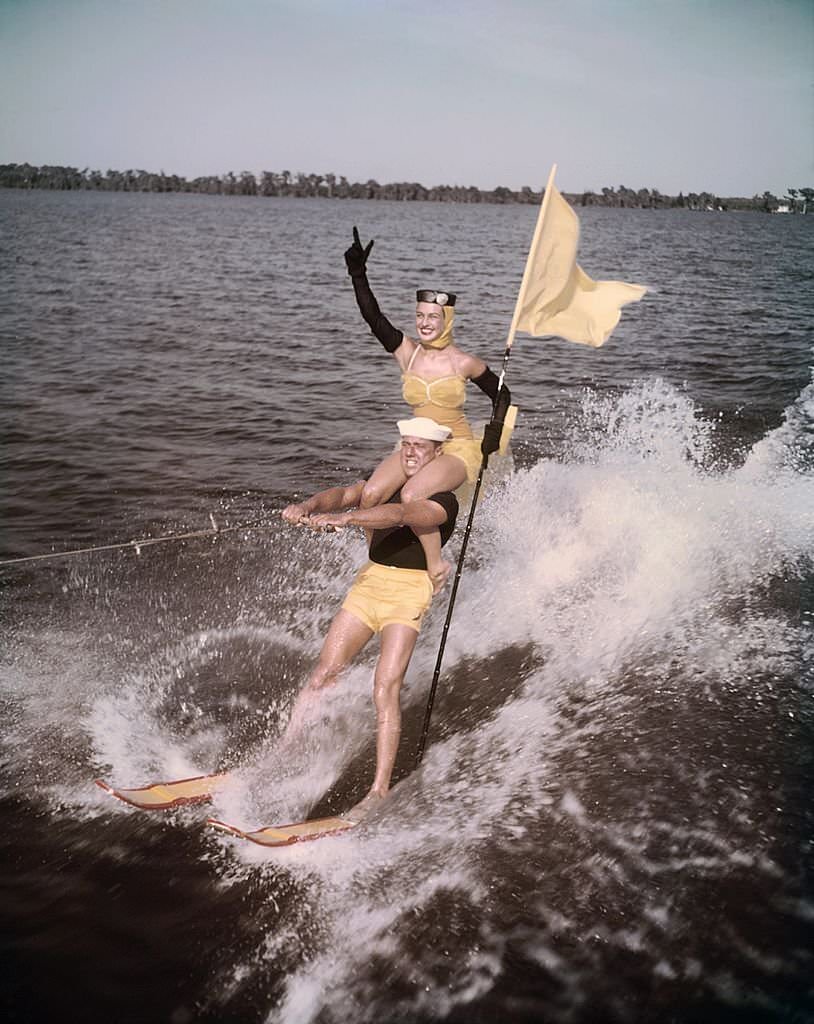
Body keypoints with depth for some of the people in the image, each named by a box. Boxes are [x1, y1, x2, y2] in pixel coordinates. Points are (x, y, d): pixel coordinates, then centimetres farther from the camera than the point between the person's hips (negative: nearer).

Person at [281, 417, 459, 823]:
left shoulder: (444, 501, -9)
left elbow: (402, 514, -28)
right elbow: (345, 494, -4)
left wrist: (344, 518, -42)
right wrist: (308, 506, -26)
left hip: (408, 593, -5)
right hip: (368, 582, 6)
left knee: (385, 689, -15)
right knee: (323, 675, 3)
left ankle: (379, 790, -10)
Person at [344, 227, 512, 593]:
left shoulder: (463, 363, -6)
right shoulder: (406, 352, 1)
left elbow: (501, 394, 8)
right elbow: (373, 317, -10)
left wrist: (494, 434, -5)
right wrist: (358, 273, -19)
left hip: (458, 449, -4)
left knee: (411, 495, -32)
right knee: (370, 495, -19)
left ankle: (436, 566, -15)